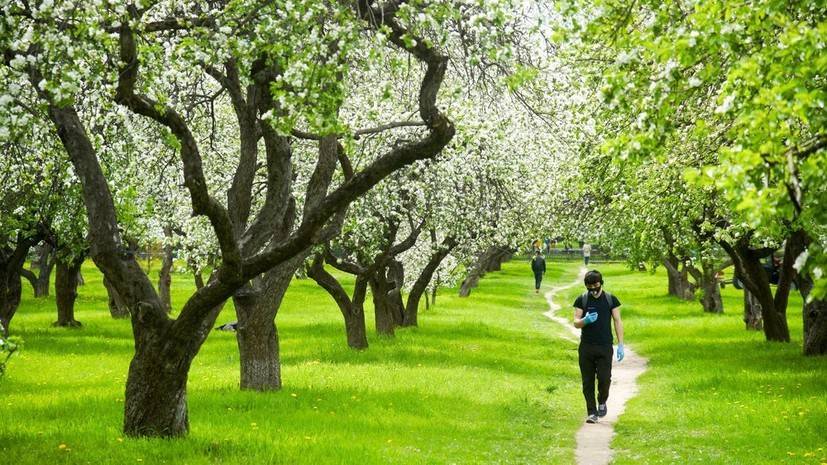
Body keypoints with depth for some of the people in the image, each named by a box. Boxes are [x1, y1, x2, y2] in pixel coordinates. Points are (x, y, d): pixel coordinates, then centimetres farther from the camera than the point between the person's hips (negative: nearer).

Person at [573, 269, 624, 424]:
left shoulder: (611, 299, 3)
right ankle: (592, 412, 9)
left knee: (604, 379, -8)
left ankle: (602, 402, 20)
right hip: (586, 347, 1)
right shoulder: (581, 300, 4)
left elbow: (617, 321, 5)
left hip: (605, 347, -1)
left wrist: (620, 345, -1)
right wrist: (585, 320, -21)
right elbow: (576, 322, 3)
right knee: (587, 382, 1)